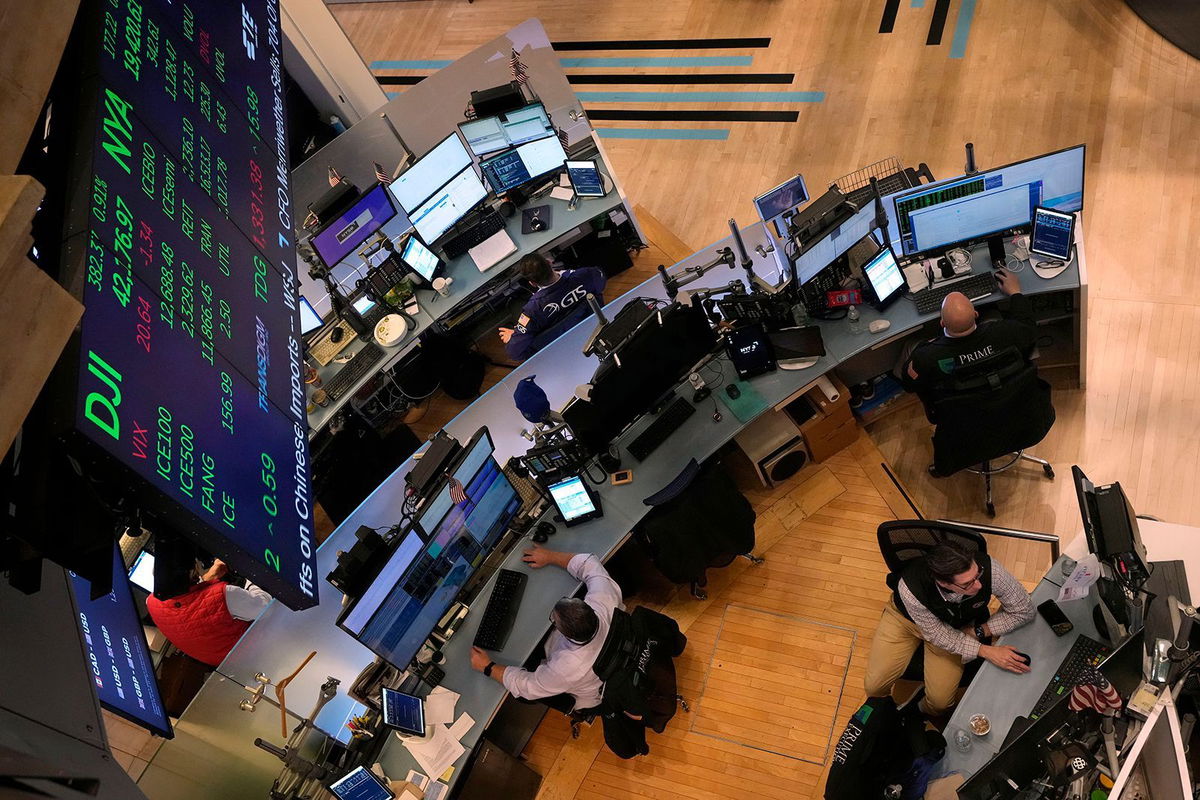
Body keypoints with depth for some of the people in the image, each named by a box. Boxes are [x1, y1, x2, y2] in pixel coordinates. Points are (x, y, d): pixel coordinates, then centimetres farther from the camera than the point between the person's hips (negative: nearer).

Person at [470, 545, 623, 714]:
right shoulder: (604, 599, -36)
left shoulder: (569, 666, -45)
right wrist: (549, 556, -12)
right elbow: (590, 564, -18)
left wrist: (488, 668, -19)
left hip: (584, 700, -5)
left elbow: (527, 686, -29)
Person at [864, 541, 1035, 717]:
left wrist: (979, 631, -23)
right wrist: (986, 651, -30)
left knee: (940, 702, -9)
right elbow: (937, 634, -23)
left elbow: (1024, 610, -19)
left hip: (957, 627, 2)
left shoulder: (989, 569, -40)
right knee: (875, 686, -7)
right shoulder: (910, 588, -42)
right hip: (905, 617, -1)